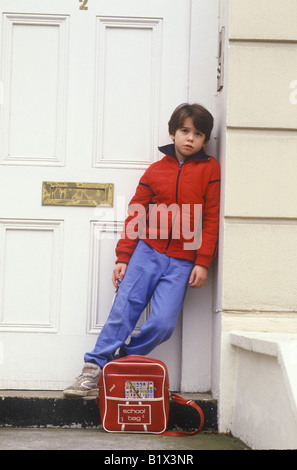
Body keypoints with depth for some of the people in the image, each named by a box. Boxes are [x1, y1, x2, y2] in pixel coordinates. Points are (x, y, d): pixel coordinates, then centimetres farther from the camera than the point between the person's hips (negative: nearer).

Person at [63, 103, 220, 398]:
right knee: (124, 309, -10)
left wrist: (203, 263, -3)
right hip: (148, 251, 1)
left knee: (163, 323, -12)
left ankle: (121, 361, 7)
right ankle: (93, 370, -4)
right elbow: (136, 216, 10)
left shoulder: (209, 169, 4)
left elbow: (211, 218, 3)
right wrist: (123, 258, 5)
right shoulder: (155, 171, 9)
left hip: (182, 262, -1)